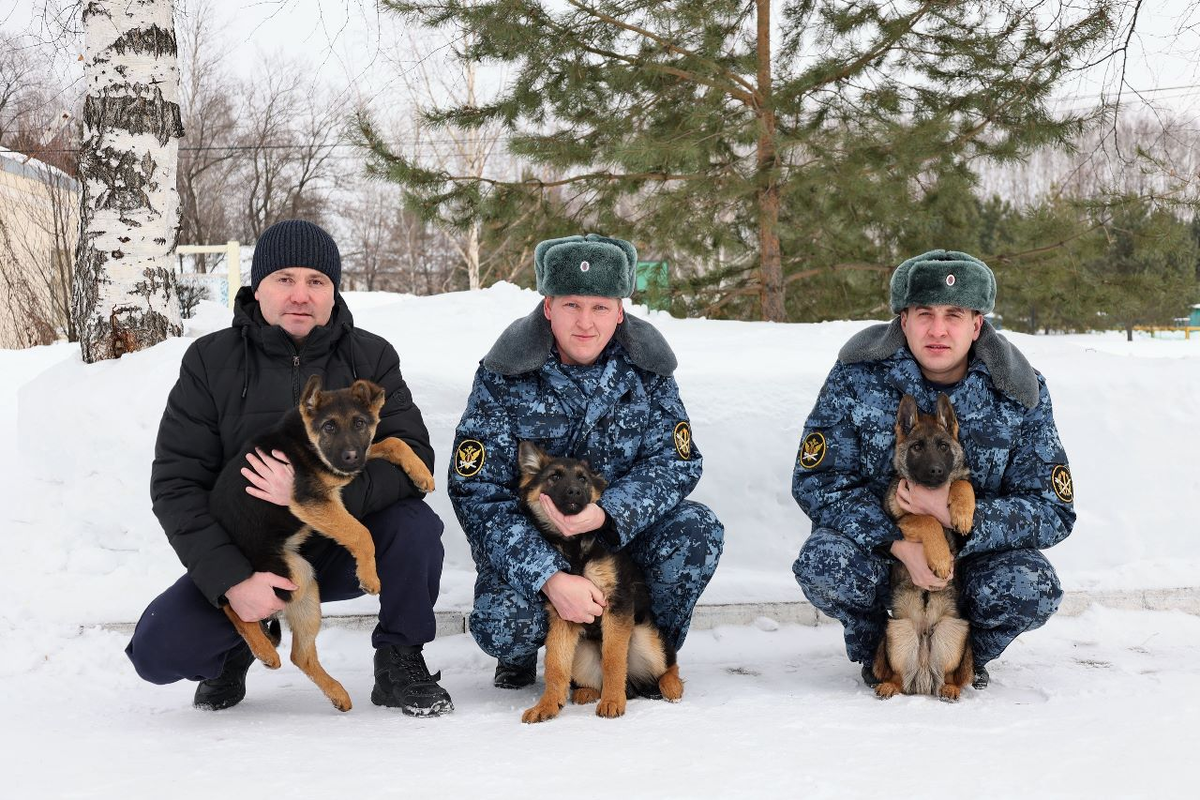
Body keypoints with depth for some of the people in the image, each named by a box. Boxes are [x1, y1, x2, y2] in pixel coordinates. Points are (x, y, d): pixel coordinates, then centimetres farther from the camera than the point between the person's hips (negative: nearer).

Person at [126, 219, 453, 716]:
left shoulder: (371, 358, -5)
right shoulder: (211, 362, -6)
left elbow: (413, 460, -16)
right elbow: (175, 484, -10)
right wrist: (231, 580, -23)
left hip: (345, 549, 0)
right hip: (246, 559, 0)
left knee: (416, 526, -30)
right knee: (157, 649, -21)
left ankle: (399, 661, -3)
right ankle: (239, 644, 14)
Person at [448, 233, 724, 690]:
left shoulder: (645, 367, -8)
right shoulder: (505, 377, -17)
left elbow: (676, 461, -10)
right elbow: (477, 492, -20)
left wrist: (605, 513, -30)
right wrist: (550, 578, -32)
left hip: (619, 527, 3)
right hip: (528, 538, -2)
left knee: (698, 532, -24)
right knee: (505, 625, -30)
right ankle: (519, 655, 12)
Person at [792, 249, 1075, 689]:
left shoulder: (1019, 392, -14)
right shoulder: (859, 375, -16)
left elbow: (1054, 510, -14)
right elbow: (815, 480, -16)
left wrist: (957, 517, -31)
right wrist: (899, 544, -30)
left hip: (976, 549, 1)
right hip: (877, 543, 0)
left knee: (1031, 588, -30)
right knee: (823, 563, -32)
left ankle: (968, 653, 7)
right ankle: (877, 651, 3)